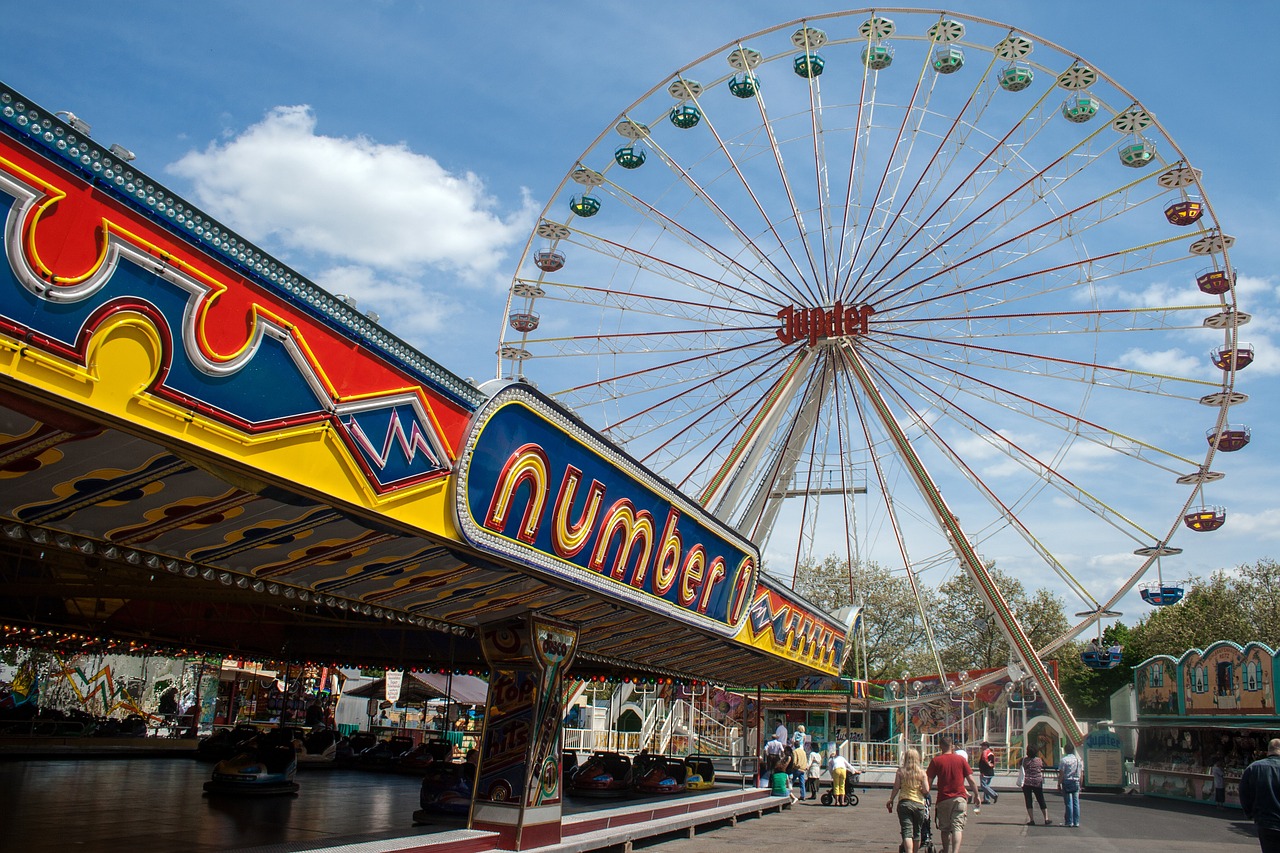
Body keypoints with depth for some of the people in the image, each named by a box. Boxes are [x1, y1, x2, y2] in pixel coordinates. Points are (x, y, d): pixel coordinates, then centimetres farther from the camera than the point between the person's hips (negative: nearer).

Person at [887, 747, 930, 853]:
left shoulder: (900, 771, -3)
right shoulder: (921, 772, -2)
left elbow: (896, 788, -2)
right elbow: (926, 789, -7)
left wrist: (890, 800, 10)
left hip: (903, 803, -1)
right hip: (919, 804, 1)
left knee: (907, 832, -5)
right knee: (917, 832, 16)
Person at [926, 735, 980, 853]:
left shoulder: (936, 760, 0)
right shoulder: (961, 759, 3)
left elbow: (929, 781, -3)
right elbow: (971, 780, 4)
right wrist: (976, 795, 15)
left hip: (943, 799, 0)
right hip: (960, 797, 0)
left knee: (945, 829, 13)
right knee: (957, 827, -5)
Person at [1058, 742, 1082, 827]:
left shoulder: (1064, 760, -8)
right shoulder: (1078, 759, 6)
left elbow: (1061, 774, -9)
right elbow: (1080, 773, 8)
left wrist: (1059, 785, -4)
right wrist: (1080, 785, 15)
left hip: (1067, 782, -4)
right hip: (1076, 782, 4)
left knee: (1068, 803, -1)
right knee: (1076, 803, 7)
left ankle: (1069, 822, 1)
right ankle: (1076, 822, 8)